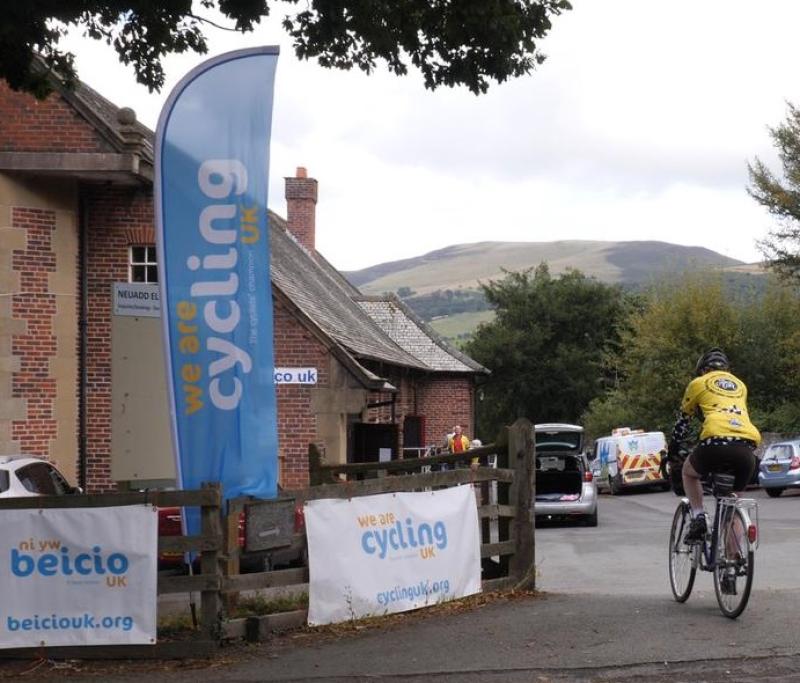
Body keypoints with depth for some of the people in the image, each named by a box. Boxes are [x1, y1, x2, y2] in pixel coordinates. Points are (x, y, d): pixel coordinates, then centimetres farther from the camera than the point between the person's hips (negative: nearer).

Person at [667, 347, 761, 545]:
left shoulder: (698, 383, 21)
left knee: (689, 471, 28)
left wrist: (672, 451, 40)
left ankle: (698, 517, 9)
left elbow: (683, 421, 28)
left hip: (717, 441, -3)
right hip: (747, 446, 3)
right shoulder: (739, 385, 32)